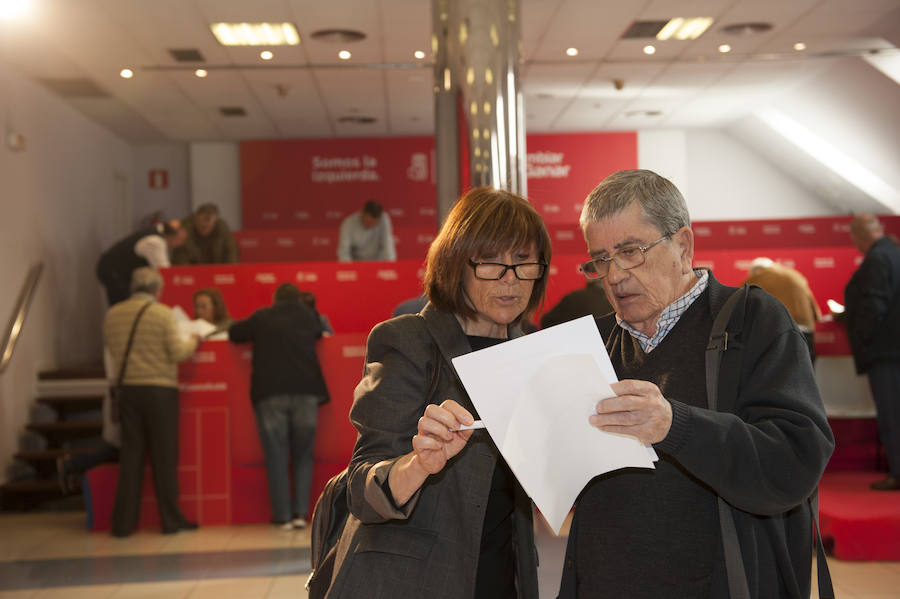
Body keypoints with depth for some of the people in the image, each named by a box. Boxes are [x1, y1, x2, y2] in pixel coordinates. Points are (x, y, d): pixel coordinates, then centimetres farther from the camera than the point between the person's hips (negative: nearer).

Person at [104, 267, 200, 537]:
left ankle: (123, 522, 10)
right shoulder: (163, 314, -8)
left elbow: (110, 346, 14)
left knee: (130, 456, 8)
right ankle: (171, 520, 8)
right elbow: (178, 353, -12)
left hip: (127, 390, 4)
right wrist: (193, 342, 7)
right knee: (164, 456, 3)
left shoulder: (113, 315, 5)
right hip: (160, 390, -4)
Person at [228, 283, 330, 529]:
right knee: (303, 456, 11)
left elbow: (233, 333, 17)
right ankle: (300, 512, 5)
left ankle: (283, 516, 4)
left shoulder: (262, 318, 9)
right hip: (305, 391, 1)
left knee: (276, 456, 5)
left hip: (270, 393, -1)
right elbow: (320, 332, 28)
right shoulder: (308, 316, 11)